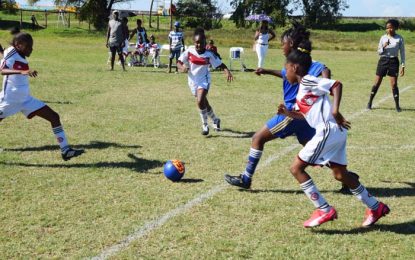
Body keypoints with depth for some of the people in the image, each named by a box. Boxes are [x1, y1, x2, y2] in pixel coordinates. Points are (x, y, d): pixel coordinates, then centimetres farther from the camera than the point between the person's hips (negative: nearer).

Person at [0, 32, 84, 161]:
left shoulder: (22, 58, 6)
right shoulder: (11, 53, -15)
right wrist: (22, 72, -45)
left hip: (26, 99, 7)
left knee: (54, 117, 0)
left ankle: (65, 150, 0)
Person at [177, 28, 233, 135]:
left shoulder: (209, 54, -12)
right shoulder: (189, 52, -8)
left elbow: (220, 64, -8)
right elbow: (179, 62, -1)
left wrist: (227, 72, -26)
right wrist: (182, 67, -23)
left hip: (204, 80, -3)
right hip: (193, 81, 3)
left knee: (200, 101, -24)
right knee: (204, 103, 15)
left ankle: (205, 126, -6)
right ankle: (215, 120, 41)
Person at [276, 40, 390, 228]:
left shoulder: (307, 81, -9)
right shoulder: (303, 88, 19)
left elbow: (336, 85, -19)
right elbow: (308, 115, 25)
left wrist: (335, 111, -24)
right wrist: (288, 113, 15)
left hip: (328, 130, -10)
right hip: (332, 132, 10)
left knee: (296, 168, -4)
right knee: (340, 174, 16)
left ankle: (324, 210, -2)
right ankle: (375, 207, 26)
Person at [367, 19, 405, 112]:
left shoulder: (399, 38, -2)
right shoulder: (383, 38, 3)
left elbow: (402, 52, 2)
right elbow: (379, 52, 6)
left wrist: (403, 66, -3)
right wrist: (383, 47, -16)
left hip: (393, 62, -2)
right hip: (383, 60, 2)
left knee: (394, 84, -5)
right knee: (377, 83, 3)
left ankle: (397, 106, 5)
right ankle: (370, 103, 14)